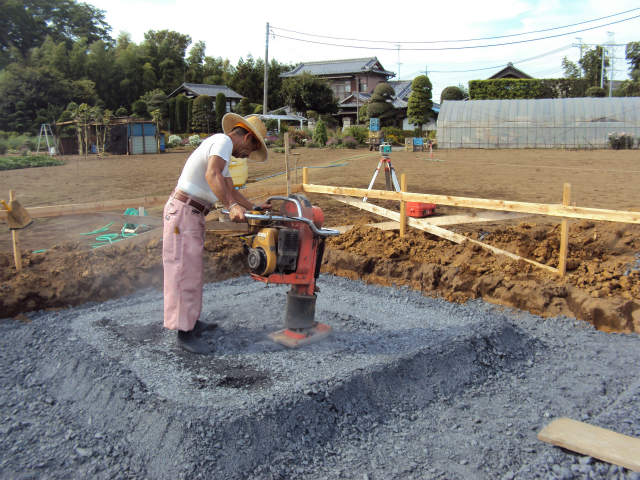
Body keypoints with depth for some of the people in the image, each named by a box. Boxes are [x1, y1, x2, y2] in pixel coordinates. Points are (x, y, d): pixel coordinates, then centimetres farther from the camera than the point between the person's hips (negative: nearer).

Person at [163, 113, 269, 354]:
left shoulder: (222, 150, 18)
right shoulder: (223, 141, -13)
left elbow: (229, 189, 20)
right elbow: (212, 175, -32)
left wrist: (254, 208, 15)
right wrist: (232, 206, -42)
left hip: (192, 215, 11)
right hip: (183, 213, -11)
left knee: (191, 269, 18)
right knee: (185, 271, -6)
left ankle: (190, 321, 30)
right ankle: (184, 333, 0)